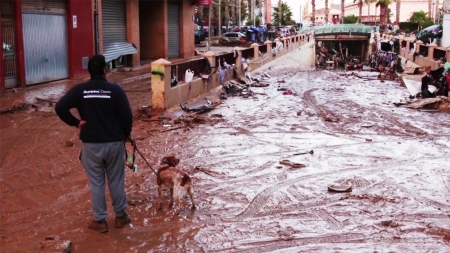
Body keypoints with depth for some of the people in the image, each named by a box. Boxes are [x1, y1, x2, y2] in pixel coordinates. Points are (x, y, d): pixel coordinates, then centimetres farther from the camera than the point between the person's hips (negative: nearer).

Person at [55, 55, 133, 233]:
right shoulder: (115, 89, -9)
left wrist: (75, 123, -2)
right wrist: (126, 133, 8)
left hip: (91, 144, 0)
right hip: (114, 142, 0)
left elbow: (60, 108, -15)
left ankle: (100, 221, 18)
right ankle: (120, 216, 26)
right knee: (116, 180, 14)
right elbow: (126, 115, -10)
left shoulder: (79, 90, -5)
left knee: (96, 182, 10)